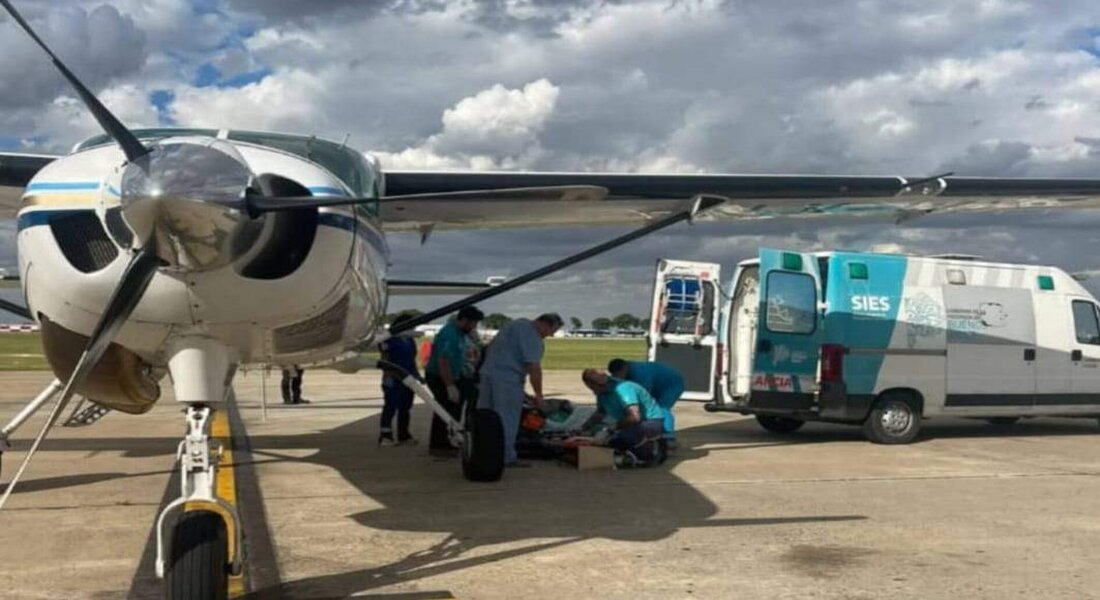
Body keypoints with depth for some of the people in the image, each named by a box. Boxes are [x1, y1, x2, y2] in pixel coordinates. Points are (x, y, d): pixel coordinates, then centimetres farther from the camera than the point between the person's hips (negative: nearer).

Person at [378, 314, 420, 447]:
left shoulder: (410, 341, 19)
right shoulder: (390, 339, -7)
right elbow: (385, 359, -11)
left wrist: (417, 374, 18)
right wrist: (387, 375, -19)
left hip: (408, 379, 8)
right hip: (394, 380, -8)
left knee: (405, 408, 11)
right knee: (391, 407, -10)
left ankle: (403, 436, 17)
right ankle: (385, 436, -11)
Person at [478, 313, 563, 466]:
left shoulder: (516, 324, 18)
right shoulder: (532, 336, -12)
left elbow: (489, 349, 25)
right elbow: (534, 367, -18)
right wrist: (538, 395, -11)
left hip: (488, 372, 9)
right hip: (507, 379, -9)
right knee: (507, 420, -2)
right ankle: (507, 458, 1)